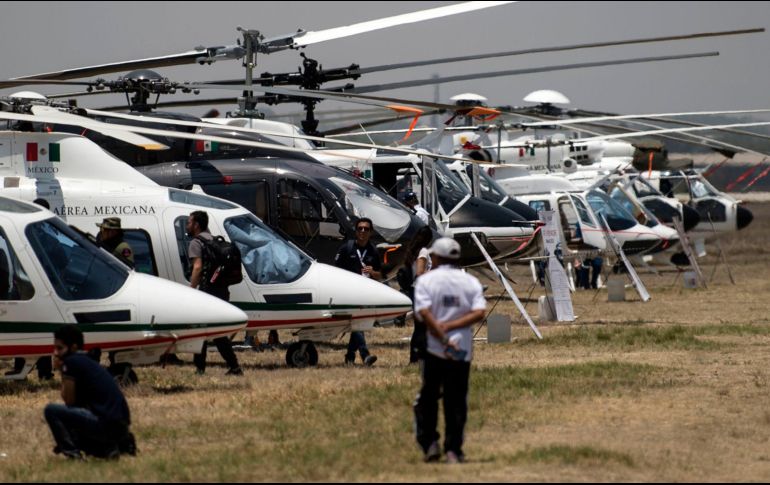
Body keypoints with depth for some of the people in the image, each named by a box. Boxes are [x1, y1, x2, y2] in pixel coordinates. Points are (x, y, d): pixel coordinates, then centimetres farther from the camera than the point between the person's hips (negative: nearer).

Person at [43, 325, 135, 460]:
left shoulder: (71, 362, -5)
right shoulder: (88, 362, 22)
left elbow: (69, 401, -3)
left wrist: (62, 371, 6)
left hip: (105, 424, -9)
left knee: (51, 410, -6)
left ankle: (71, 451, -11)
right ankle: (122, 444, 15)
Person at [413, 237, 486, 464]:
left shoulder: (426, 280, -2)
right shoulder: (471, 282, 6)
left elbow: (425, 313, -16)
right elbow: (479, 313, -7)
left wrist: (443, 338, -17)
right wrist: (450, 327, -10)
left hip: (433, 348, -2)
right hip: (463, 351, 2)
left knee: (427, 397, 13)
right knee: (456, 401, 8)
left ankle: (429, 444, 4)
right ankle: (453, 451, 3)